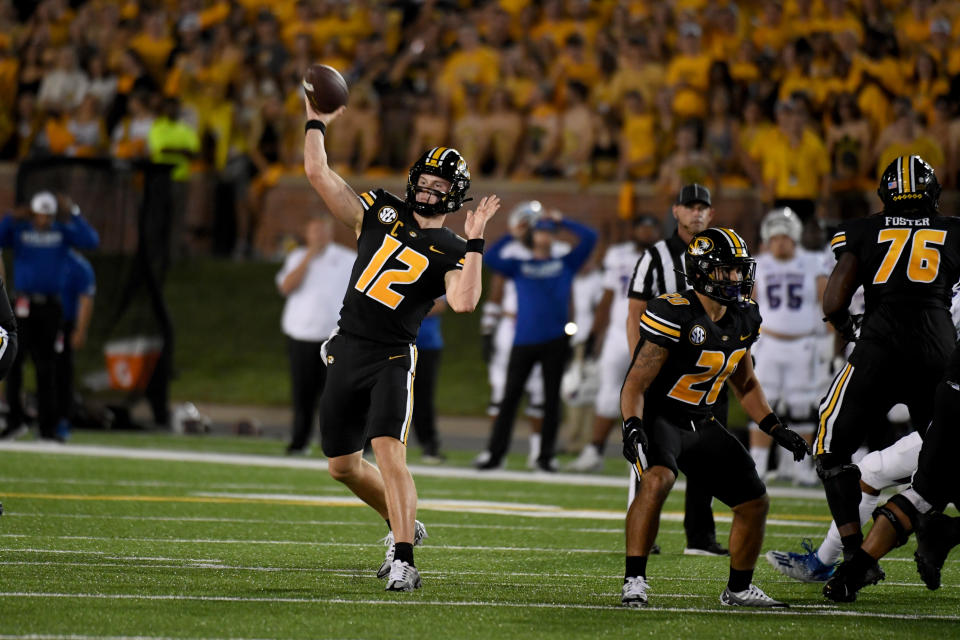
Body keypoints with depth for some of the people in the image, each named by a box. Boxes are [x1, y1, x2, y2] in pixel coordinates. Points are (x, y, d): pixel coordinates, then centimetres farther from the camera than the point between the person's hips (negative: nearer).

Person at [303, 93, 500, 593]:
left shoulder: (451, 252, -2)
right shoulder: (381, 213, 9)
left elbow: (463, 303, -22)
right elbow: (318, 173, 6)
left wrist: (474, 241, -21)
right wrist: (316, 121, 6)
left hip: (391, 360, -5)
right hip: (345, 354, 5)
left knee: (389, 453, -22)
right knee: (344, 466, 14)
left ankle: (403, 561, -24)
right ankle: (403, 526, 36)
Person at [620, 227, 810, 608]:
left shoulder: (742, 319, 2)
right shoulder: (674, 315, -22)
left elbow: (745, 383, 18)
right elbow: (636, 384, -21)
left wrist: (776, 429, 10)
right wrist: (631, 427, -36)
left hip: (701, 424, 8)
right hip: (657, 417, -8)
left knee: (755, 502, 7)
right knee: (658, 479, -36)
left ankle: (739, 589, 27)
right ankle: (634, 582, -31)